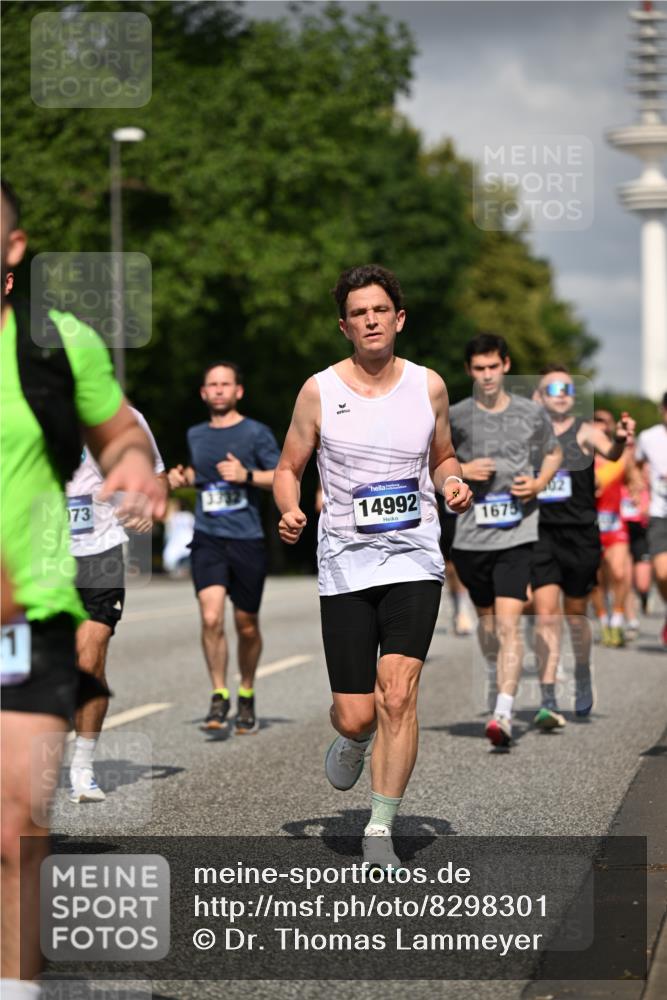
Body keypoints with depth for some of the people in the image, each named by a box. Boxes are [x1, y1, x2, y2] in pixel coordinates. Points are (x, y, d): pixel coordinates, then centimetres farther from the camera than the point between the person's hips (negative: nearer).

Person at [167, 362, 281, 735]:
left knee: (247, 625, 7)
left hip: (247, 539, -2)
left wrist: (247, 475, -16)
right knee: (211, 618, -16)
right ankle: (219, 697, -3)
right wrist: (183, 477, 10)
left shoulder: (256, 433, -1)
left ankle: (247, 697, 29)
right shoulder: (196, 435, 12)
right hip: (208, 538, 2)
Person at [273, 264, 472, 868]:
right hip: (345, 562, 0)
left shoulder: (428, 386, 5)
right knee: (356, 714, -1)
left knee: (398, 694, -17)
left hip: (414, 558, 0)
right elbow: (288, 468, 9)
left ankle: (380, 831, -6)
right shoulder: (320, 391, 0)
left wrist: (453, 483, -3)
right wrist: (290, 511, -12)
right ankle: (351, 741, 38)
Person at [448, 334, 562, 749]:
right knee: (486, 619, 17)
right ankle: (497, 680, 46)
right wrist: (459, 471, -9)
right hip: (471, 536, 2)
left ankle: (503, 714, -20)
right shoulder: (456, 416, 1)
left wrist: (539, 483, -1)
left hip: (517, 534, -2)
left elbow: (554, 453, 19)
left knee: (508, 623, -14)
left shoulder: (531, 413, 2)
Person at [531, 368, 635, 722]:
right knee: (545, 614, -11)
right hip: (541, 535, 0)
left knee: (575, 615, 12)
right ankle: (548, 701, -13)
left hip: (581, 535, 0)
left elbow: (609, 453, -22)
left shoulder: (584, 432, -1)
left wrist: (620, 439, -43)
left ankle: (582, 677, 40)